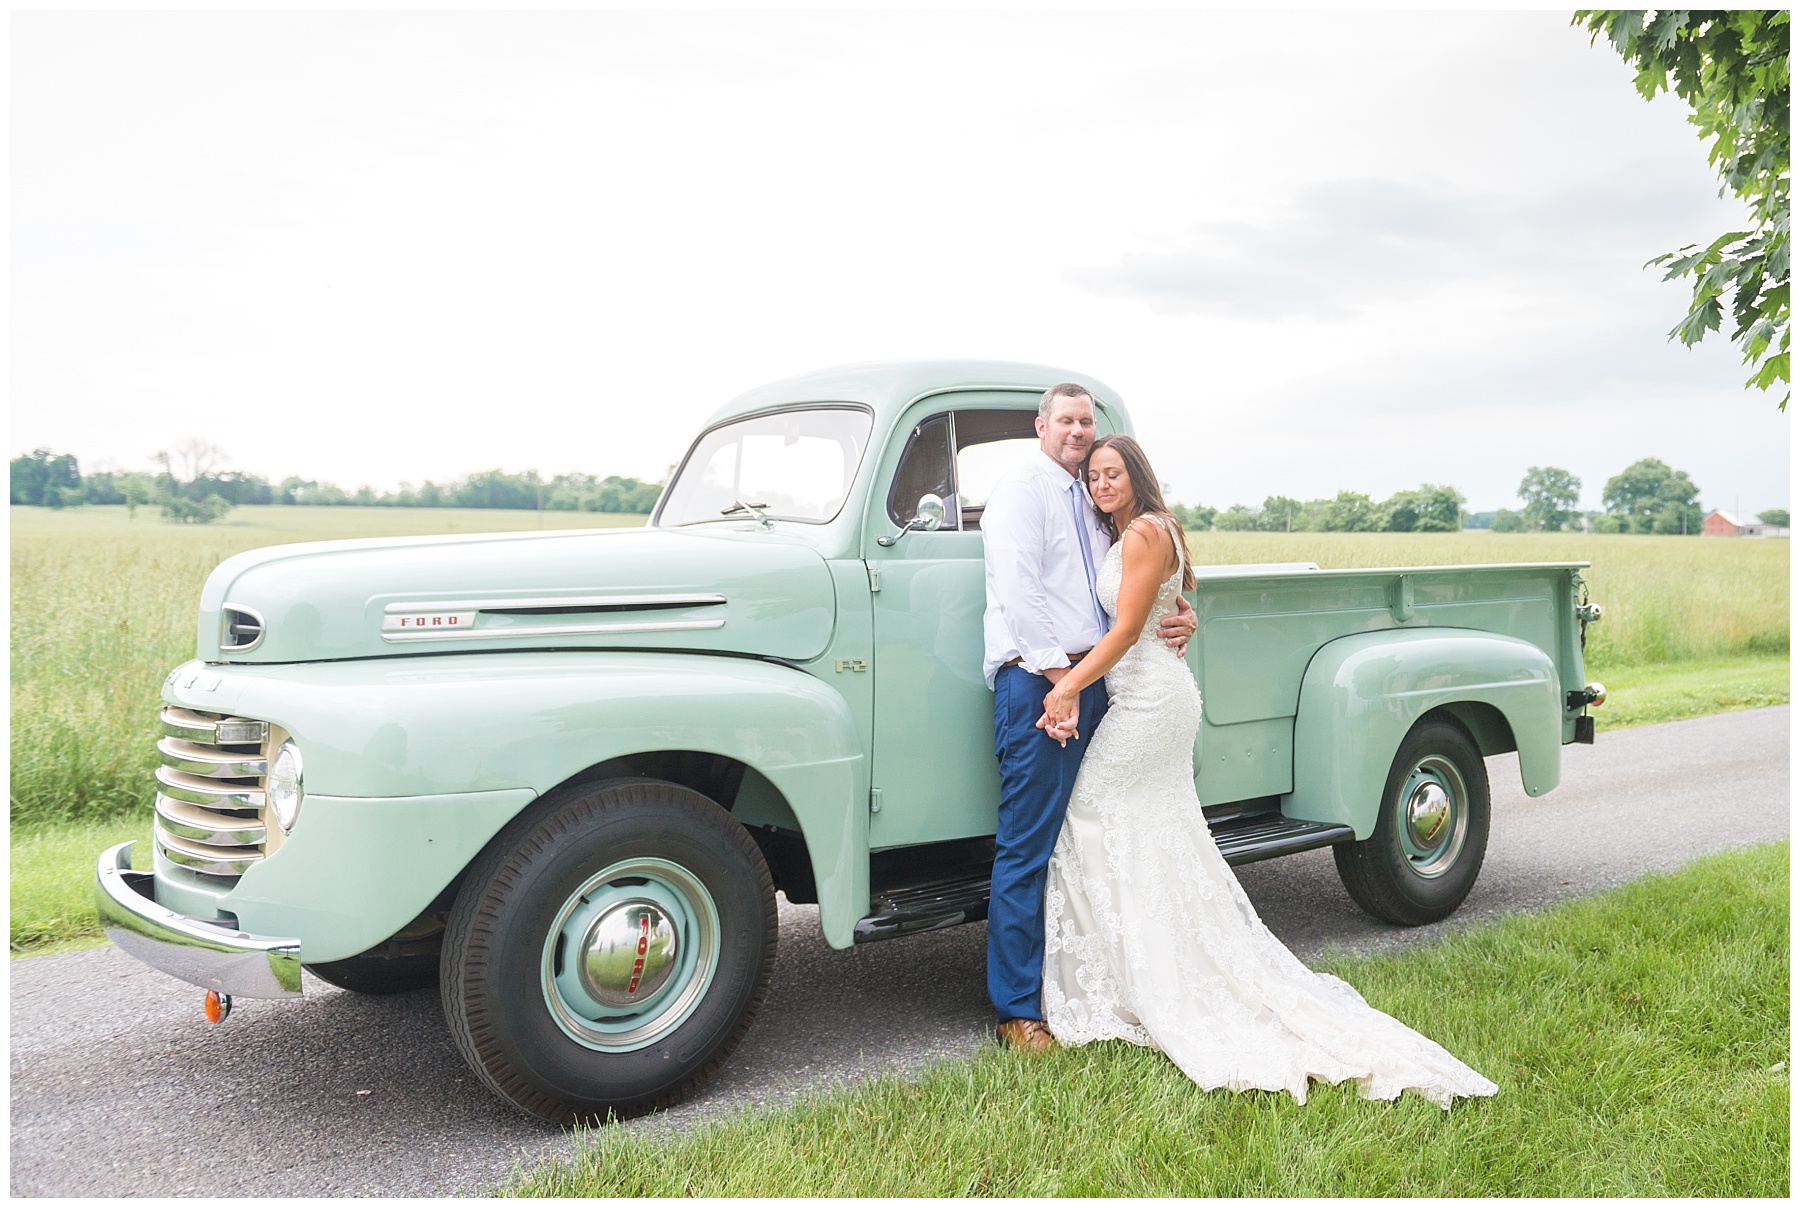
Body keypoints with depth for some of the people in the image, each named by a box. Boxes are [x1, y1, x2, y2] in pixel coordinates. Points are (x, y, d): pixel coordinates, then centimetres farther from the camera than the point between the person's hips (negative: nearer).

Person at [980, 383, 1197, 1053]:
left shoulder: (1090, 500, 24)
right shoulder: (1022, 488, -2)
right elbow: (1018, 584, -13)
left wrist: (1175, 620, 6)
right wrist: (1055, 671, -17)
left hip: (1089, 680, 9)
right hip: (1037, 679, -8)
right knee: (1028, 849, -7)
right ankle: (1018, 1011, -1)